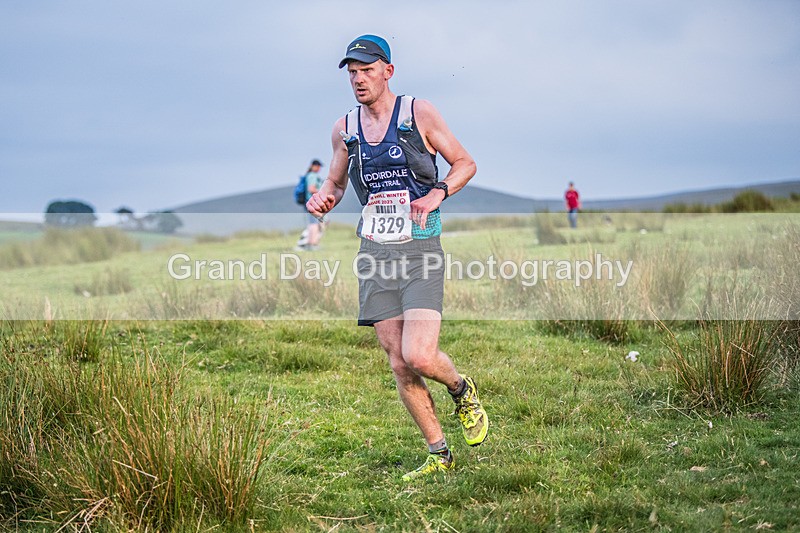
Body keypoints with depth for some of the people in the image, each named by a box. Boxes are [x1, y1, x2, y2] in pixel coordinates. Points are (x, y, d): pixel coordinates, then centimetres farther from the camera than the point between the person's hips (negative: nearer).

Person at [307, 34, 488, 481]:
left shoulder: (420, 114, -2)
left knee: (419, 357, -18)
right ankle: (439, 455, 15)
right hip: (375, 254, 4)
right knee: (399, 364, 2)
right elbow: (336, 182, 23)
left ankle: (463, 390, 17)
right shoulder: (344, 129, 9)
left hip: (420, 250, -4)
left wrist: (438, 193, -14)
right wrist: (324, 199, 0)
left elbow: (465, 163, 4)